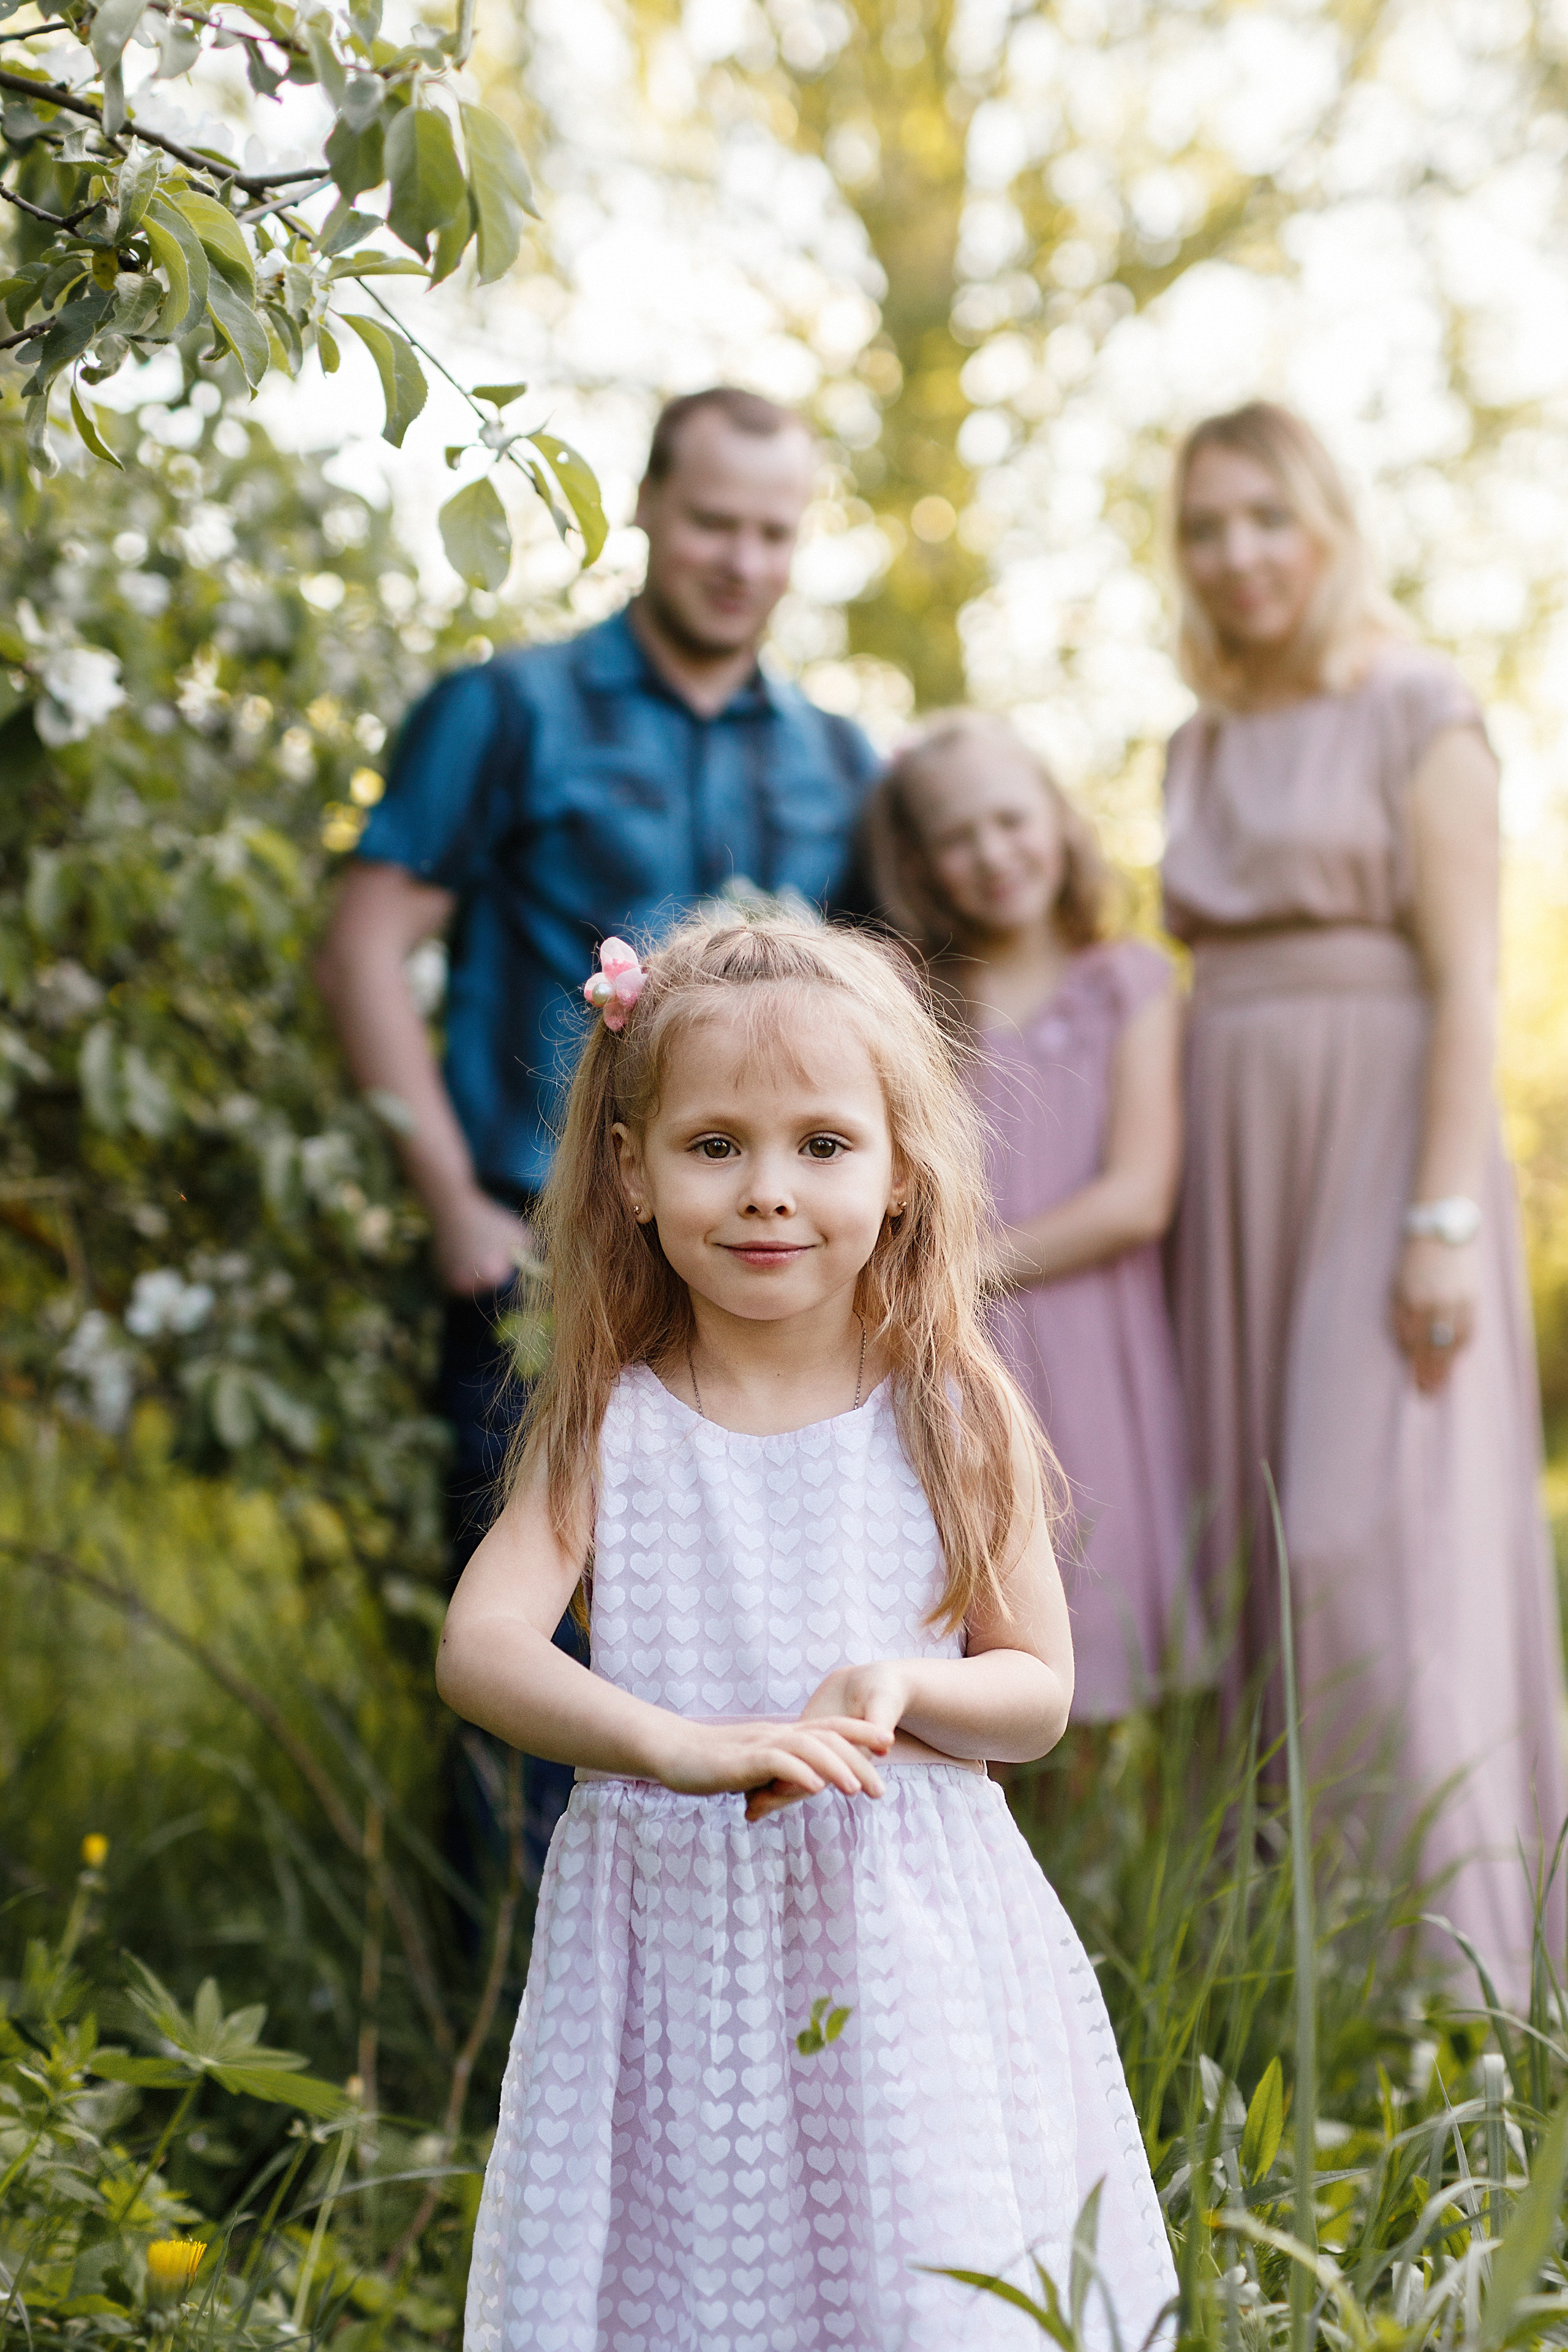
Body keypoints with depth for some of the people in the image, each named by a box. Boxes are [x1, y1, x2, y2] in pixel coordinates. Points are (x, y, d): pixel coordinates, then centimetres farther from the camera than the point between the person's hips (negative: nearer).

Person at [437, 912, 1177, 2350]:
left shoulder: (951, 1417, -1)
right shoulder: (613, 1424, -1)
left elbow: (1040, 1691, 3)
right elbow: (480, 1648, -12)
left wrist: (895, 1686, -18)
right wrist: (682, 1744, -27)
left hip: (907, 1935, 0)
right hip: (674, 1940, 0)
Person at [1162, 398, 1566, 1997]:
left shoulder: (1417, 711, -3)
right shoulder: (1200, 750, 16)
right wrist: (1176, 1201, 11)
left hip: (1382, 1145, -6)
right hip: (1237, 1167, 6)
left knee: (1387, 1545, -10)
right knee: (1257, 1551, 6)